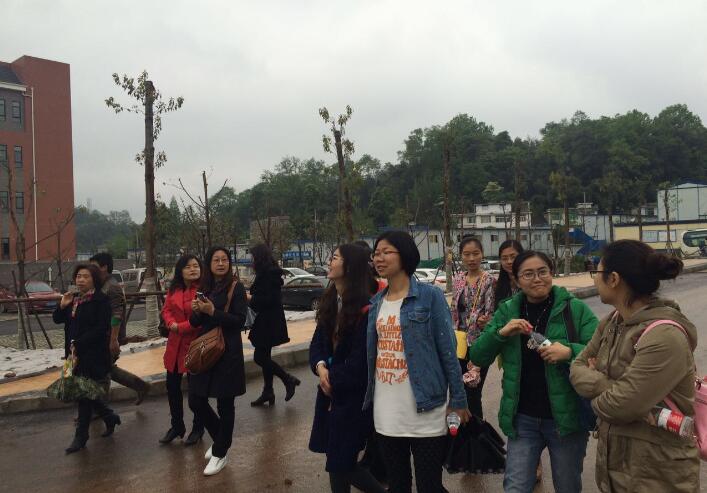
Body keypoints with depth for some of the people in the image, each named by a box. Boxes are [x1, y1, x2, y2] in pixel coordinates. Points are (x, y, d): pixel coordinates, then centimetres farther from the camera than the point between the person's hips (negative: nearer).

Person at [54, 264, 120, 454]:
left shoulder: (101, 300, -11)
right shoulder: (74, 299, 12)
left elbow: (101, 328, -17)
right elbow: (57, 319, 15)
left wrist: (78, 345, -18)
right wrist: (62, 306, -5)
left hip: (93, 355, -7)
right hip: (75, 353, 7)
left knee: (85, 394, -1)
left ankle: (81, 436, 12)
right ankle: (110, 417, 34)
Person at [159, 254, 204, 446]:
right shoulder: (174, 289, 6)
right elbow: (166, 310, 9)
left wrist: (181, 327, -17)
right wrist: (172, 324, -11)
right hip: (175, 344, 7)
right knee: (172, 385, 15)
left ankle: (197, 429, 28)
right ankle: (177, 426, 35)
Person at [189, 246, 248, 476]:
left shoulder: (236, 287, -7)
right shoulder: (205, 287, 9)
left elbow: (240, 320, -14)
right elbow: (196, 323, 12)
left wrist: (213, 312, -22)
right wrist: (196, 311, -9)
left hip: (227, 353, -6)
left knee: (225, 404, 4)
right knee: (196, 401, 9)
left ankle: (220, 452, 21)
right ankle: (220, 438, 33)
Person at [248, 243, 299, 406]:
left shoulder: (268, 274, -18)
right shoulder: (270, 272, 13)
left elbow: (270, 299, -23)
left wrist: (251, 298, -13)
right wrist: (252, 297, 10)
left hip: (269, 322, -10)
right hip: (268, 321, 10)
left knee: (260, 357, -6)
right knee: (264, 356, 13)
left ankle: (289, 380, 3)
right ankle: (268, 393, 21)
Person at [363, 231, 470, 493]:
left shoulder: (430, 296, -9)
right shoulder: (376, 302, 7)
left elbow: (448, 351, -8)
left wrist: (458, 400, -8)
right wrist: (369, 398, 12)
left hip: (425, 410, -5)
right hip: (385, 412, 5)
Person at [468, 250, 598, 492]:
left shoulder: (576, 309, -7)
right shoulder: (507, 311, 1)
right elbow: (477, 357, -1)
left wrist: (570, 352, -28)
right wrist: (500, 333, -18)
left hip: (566, 417, -1)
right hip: (522, 418, 1)